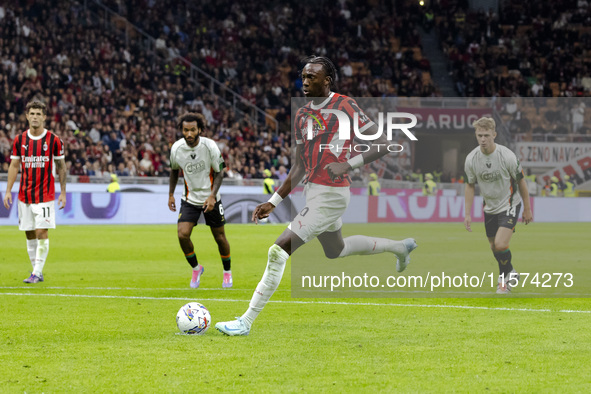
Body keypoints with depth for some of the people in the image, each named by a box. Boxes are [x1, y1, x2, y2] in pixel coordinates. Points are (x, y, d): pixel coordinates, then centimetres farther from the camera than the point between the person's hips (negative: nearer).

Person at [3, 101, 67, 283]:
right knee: (29, 234, 6)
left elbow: (61, 167, 3)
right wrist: (8, 191, 3)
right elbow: (14, 166, 10)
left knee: (41, 232, -10)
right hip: (24, 195, 3)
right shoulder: (19, 140, 5)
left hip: (45, 195, -3)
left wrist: (63, 193, 0)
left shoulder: (53, 140, -3)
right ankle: (36, 271, 16)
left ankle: (37, 273, -8)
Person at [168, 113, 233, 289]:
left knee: (220, 237, 5)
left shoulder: (210, 146, -17)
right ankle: (196, 268, 9)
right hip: (189, 199, 1)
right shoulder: (176, 148, -11)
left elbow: (219, 172, -9)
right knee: (182, 234, -16)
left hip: (210, 198, -1)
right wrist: (171, 194, 6)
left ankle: (227, 272, 31)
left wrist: (212, 196, -20)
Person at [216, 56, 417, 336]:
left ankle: (246, 322, -11)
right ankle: (399, 247, 51)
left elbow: (382, 144, -15)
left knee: (278, 251, -15)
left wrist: (348, 165, -27)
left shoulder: (344, 106, -14)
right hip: (312, 191, 10)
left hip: (331, 194, -10)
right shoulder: (302, 115, 9)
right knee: (335, 250, 31)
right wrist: (273, 202, 10)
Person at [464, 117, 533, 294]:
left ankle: (505, 275, 7)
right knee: (494, 247, 12)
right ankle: (510, 274, 38)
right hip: (490, 207, 5)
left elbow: (521, 181, -8)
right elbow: (470, 185, 3)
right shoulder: (471, 159, -11)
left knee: (501, 245, -20)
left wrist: (527, 209, -2)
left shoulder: (507, 156, -21)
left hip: (509, 205, -5)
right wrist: (467, 214, 0)